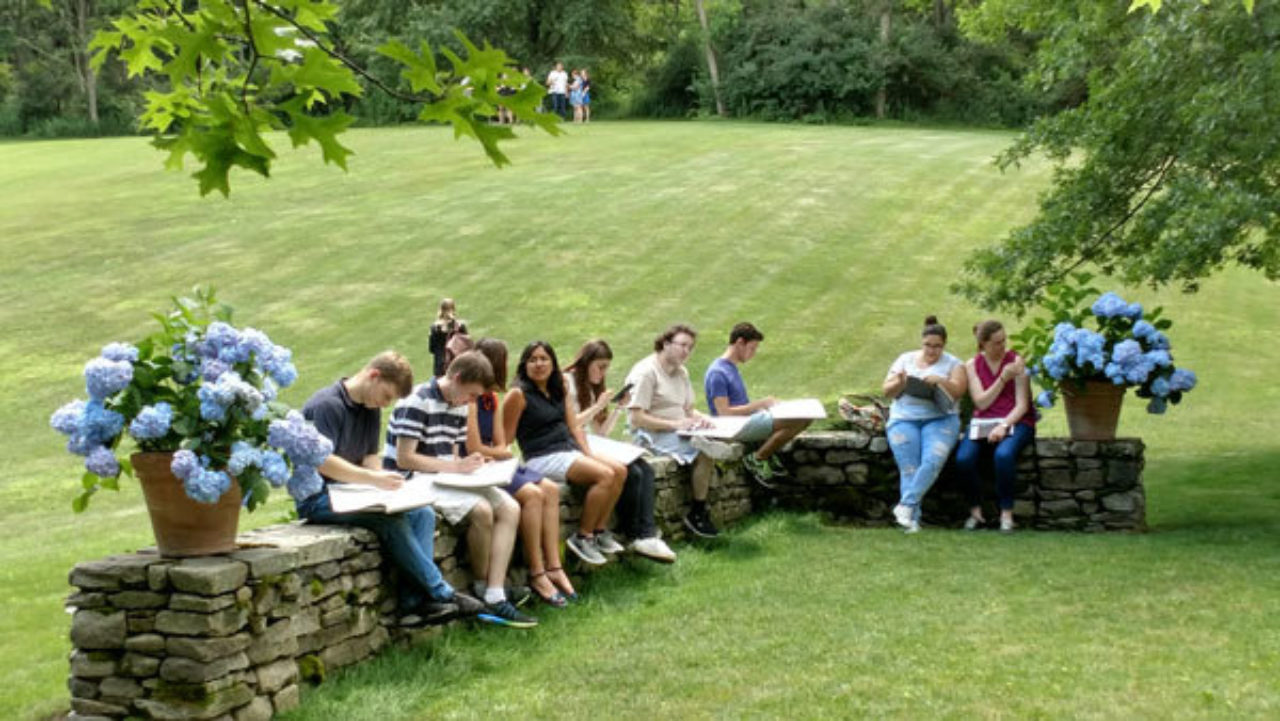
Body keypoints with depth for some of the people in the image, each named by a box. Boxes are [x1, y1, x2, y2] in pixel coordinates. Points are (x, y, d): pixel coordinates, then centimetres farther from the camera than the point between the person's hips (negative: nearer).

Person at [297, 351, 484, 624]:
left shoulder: (370, 409, 14)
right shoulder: (327, 404, -15)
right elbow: (322, 462, -22)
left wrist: (384, 477, -8)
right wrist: (373, 479, -27)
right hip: (318, 499, -9)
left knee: (423, 514, -10)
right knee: (392, 521, -28)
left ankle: (414, 601, -21)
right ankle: (441, 593, -19)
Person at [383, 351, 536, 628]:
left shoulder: (459, 407, 12)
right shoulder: (417, 402, -15)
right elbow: (404, 459, -19)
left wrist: (469, 464, -5)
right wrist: (455, 466, -19)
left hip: (444, 477, 9)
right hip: (413, 480, -9)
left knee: (510, 509, -8)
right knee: (481, 511, -28)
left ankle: (495, 598, -16)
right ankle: (482, 590, -7)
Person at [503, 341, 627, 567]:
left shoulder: (558, 391, 17)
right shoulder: (519, 395, -6)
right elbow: (505, 438, -9)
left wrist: (588, 454, 2)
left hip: (570, 451, 8)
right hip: (542, 459, -8)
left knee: (619, 470, -12)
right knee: (605, 475, -24)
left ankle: (599, 531, -1)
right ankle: (582, 538, -12)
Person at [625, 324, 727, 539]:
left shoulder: (681, 373, 17)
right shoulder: (646, 372, -10)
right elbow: (637, 418, -17)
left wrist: (699, 418, -3)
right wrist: (675, 424, -22)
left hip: (679, 431, 8)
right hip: (651, 435, -8)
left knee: (718, 444, -18)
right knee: (704, 448, -27)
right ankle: (697, 515, -16)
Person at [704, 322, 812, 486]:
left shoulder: (732, 368, 18)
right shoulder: (717, 372, -12)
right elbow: (724, 413, -19)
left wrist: (764, 404, 5)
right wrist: (761, 404, -17)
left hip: (747, 419, 9)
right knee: (793, 420, -25)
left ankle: (767, 454, 1)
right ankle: (756, 459, -11)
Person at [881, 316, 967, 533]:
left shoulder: (953, 364, 12)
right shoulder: (905, 360, 17)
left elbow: (957, 390, -3)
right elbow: (887, 390, 12)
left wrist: (940, 381, -21)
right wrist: (899, 384, -9)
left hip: (940, 419, -1)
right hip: (904, 419, 1)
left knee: (932, 460, -29)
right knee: (909, 466, -21)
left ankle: (906, 505, -31)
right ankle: (912, 519, -25)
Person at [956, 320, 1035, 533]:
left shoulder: (1016, 361, 1)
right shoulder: (972, 365, 8)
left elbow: (1022, 405, -5)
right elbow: (981, 403, -1)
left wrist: (1004, 425, -21)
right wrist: (1003, 379, -10)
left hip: (1015, 421, -2)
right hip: (983, 421, 2)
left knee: (1003, 455, -36)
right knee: (963, 458, -28)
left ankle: (1006, 513, -21)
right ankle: (975, 512, -9)